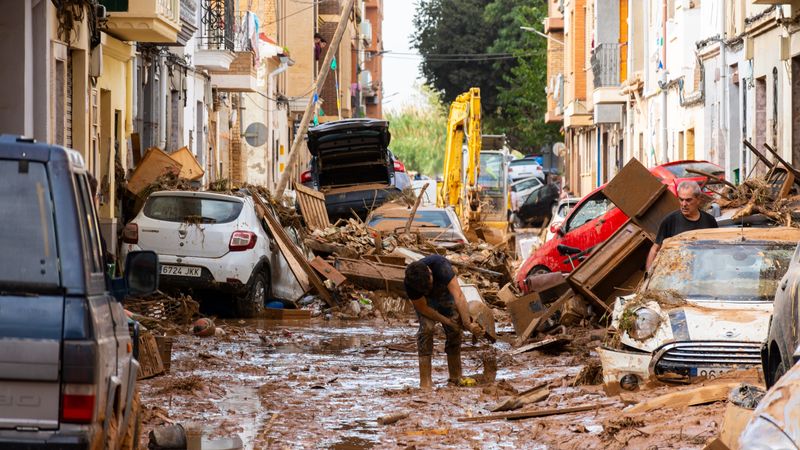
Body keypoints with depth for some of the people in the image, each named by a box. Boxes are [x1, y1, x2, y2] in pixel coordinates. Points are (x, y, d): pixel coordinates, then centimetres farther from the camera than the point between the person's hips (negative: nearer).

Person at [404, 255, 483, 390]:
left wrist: (468, 323, -50)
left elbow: (458, 296, -45)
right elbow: (423, 308, -23)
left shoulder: (440, 265, -42)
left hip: (445, 292, 1)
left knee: (454, 330, -8)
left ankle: (456, 377, 5)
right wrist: (447, 321, -25)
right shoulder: (410, 284, -37)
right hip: (424, 299, -1)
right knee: (426, 327, -22)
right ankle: (425, 381, -21)